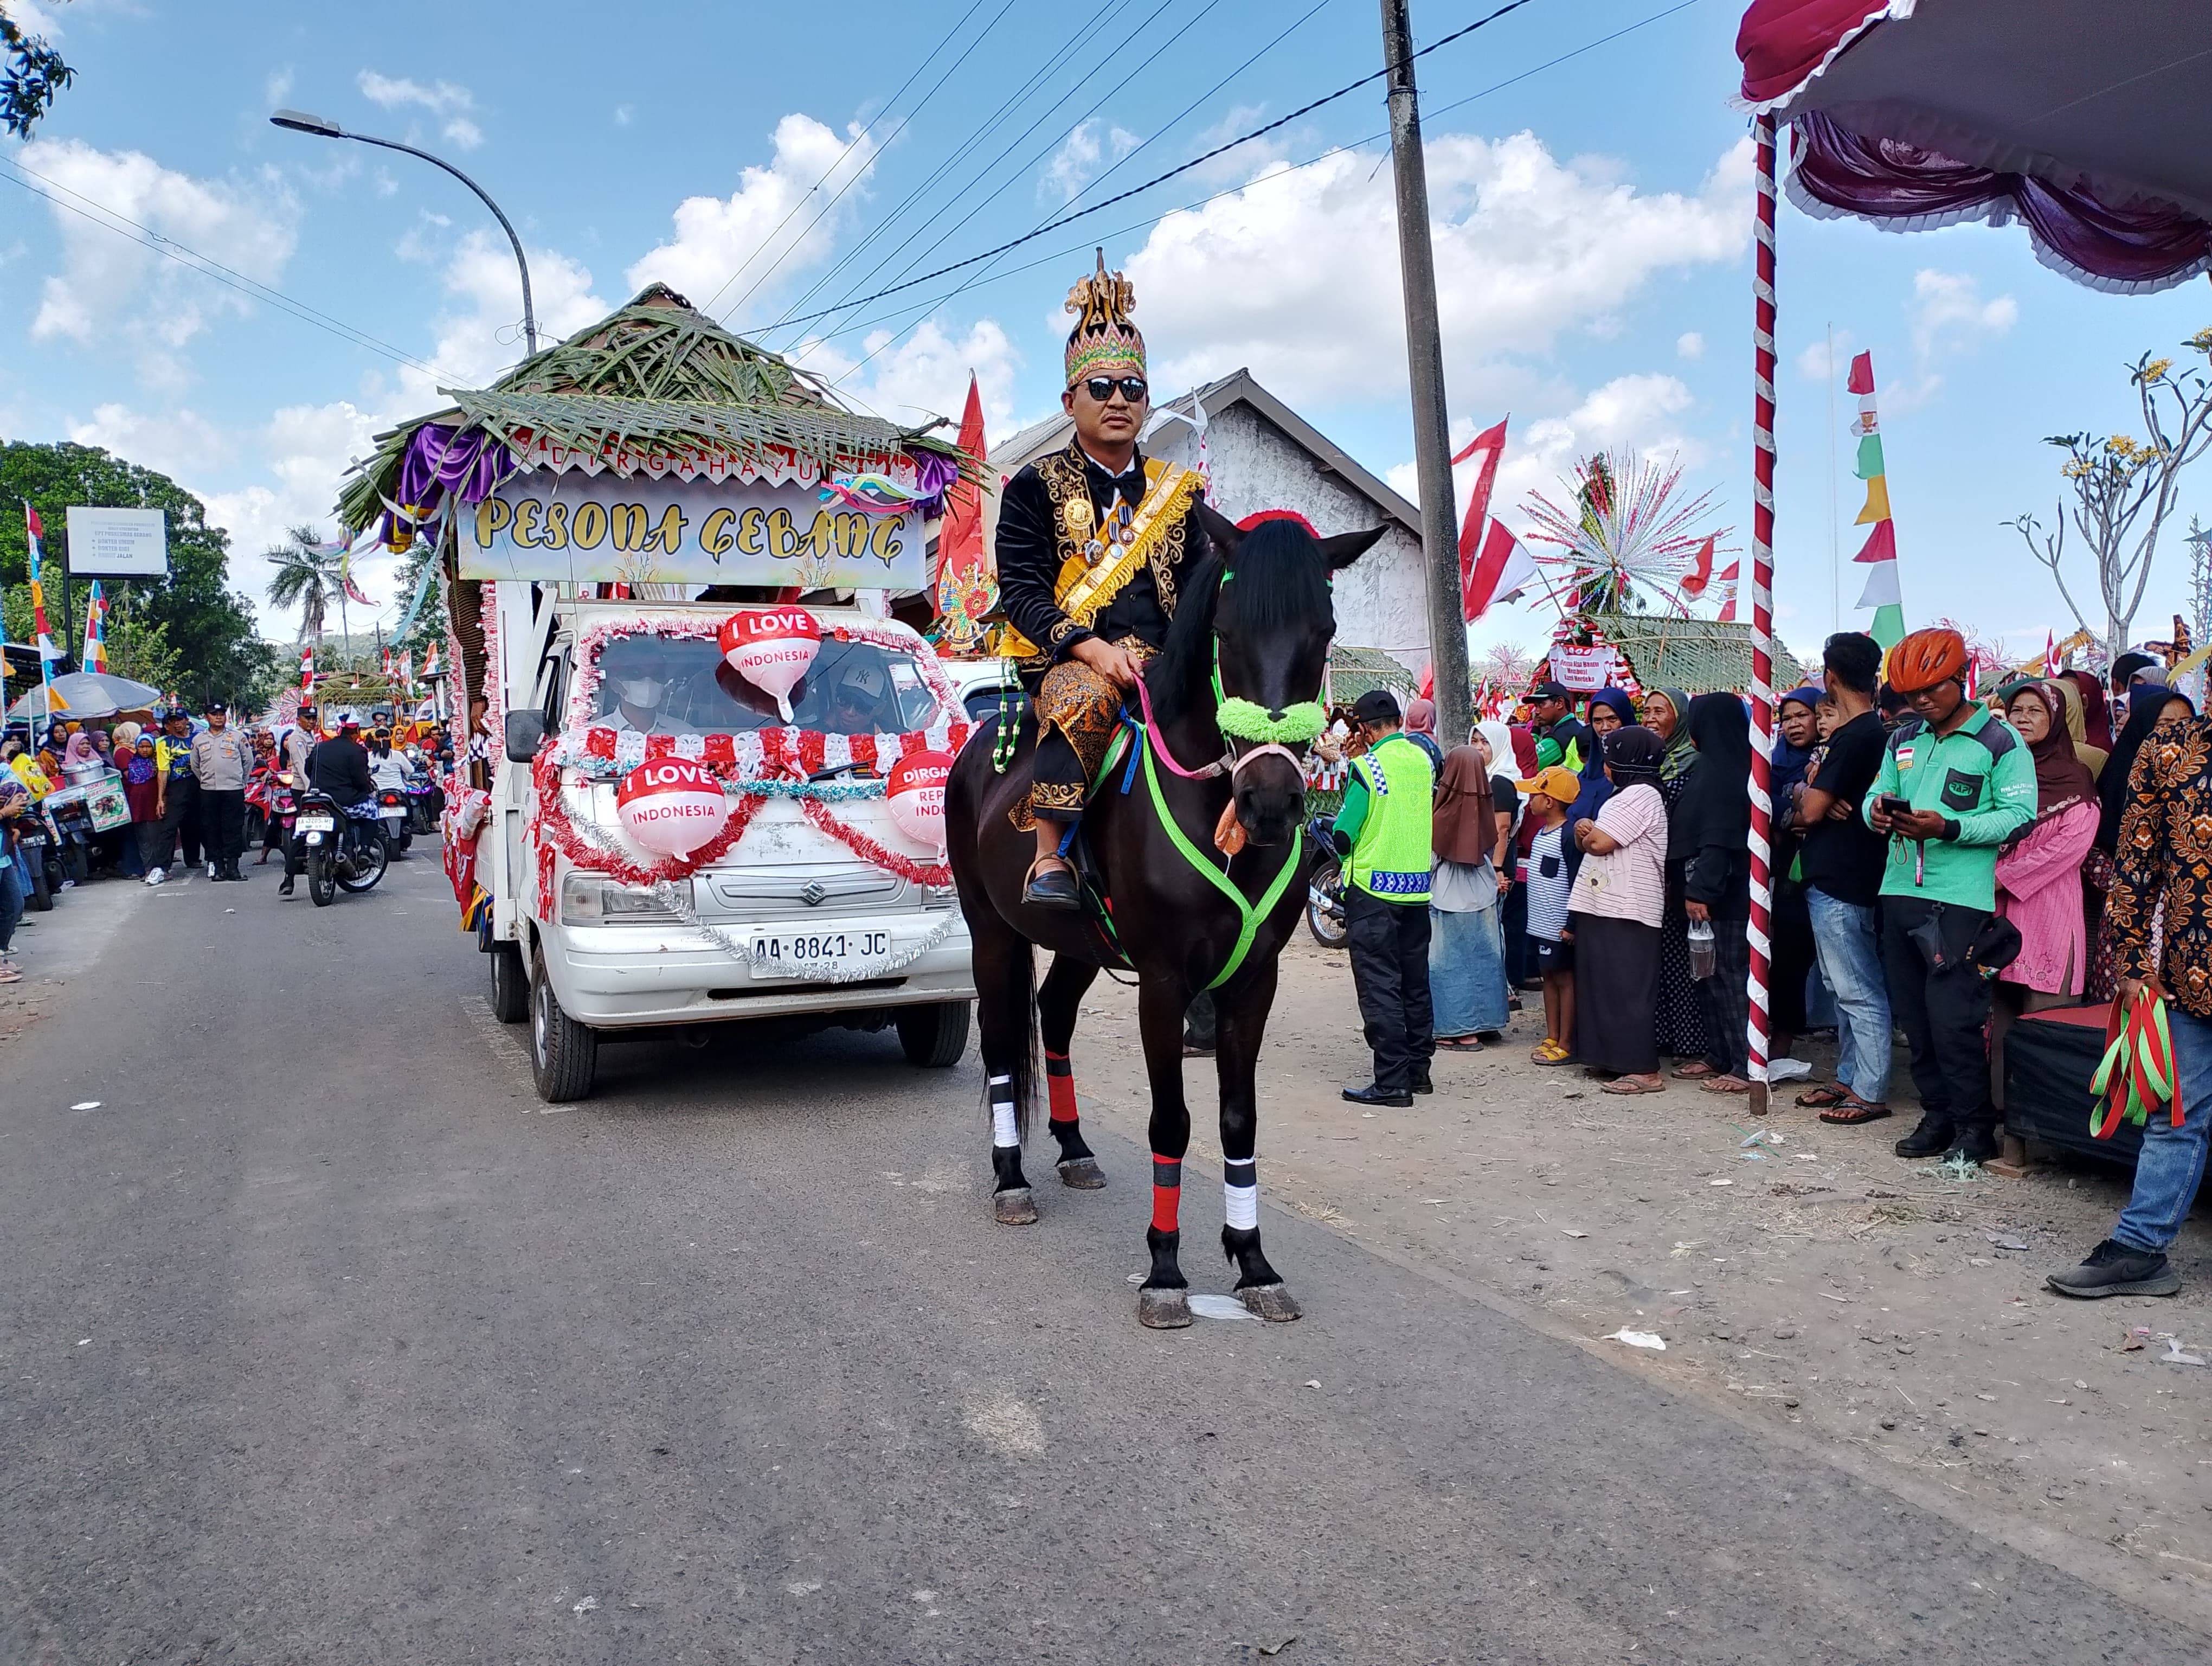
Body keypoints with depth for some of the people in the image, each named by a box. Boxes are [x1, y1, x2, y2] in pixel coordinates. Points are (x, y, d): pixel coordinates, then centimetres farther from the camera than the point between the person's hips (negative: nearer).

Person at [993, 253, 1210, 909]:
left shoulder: (1179, 491, 17)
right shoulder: (1036, 487, 6)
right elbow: (1020, 589, -5)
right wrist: (1092, 648, -20)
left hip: (1160, 659, 4)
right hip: (1067, 658, -4)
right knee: (1084, 697, -38)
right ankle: (1049, 859, -36)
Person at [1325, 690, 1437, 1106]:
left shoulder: (1367, 766, -15)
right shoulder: (1422, 759, 4)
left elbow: (1343, 836, -14)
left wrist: (1332, 837, 6)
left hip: (1373, 889, -6)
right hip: (1418, 886, 6)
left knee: (1379, 986, -3)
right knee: (1415, 982, 15)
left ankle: (1392, 1081, -3)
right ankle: (1418, 1069, 24)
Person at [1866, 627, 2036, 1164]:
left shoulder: (2000, 741, -3)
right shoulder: (1904, 741, 16)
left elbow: (2019, 815, -10)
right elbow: (1876, 794, 17)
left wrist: (1949, 828, -22)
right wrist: (1877, 809, -7)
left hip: (1962, 897, -6)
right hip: (1900, 892, 6)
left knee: (1952, 1015, -7)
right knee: (1913, 1013, 10)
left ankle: (1975, 1126, 7)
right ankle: (1938, 1114, 23)